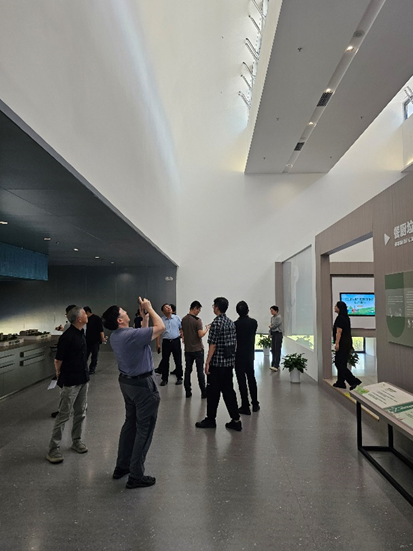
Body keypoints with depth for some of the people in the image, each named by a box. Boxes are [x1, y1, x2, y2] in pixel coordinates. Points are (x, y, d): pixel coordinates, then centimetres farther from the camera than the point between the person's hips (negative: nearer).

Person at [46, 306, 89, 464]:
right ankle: (53, 449, 13)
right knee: (64, 415, 1)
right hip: (70, 382, -8)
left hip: (83, 379, 8)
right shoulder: (67, 336, -21)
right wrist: (60, 376, 2)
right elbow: (58, 360, -13)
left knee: (80, 413, 16)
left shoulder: (81, 333, 6)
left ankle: (76, 441, 30)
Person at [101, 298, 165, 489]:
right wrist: (149, 308, -11)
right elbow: (160, 327, -20)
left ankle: (122, 466, 32)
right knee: (144, 429, 3)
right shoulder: (131, 335, -27)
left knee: (130, 423, 21)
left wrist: (144, 316, 9)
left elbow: (142, 335, 15)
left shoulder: (115, 336, 2)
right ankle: (136, 476, 11)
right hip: (143, 385, -9)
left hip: (127, 382, 9)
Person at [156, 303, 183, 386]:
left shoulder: (177, 318, 3)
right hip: (166, 342, 0)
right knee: (165, 361, 8)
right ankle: (164, 379, 20)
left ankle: (179, 378, 21)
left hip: (176, 341, 0)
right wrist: (158, 344, -2)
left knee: (178, 360, 7)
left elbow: (181, 329, 4)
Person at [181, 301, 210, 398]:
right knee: (200, 371, 2)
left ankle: (188, 392, 14)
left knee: (187, 370, 10)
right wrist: (207, 328, -5)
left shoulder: (183, 319, 4)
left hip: (187, 349, 5)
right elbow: (200, 334, -21)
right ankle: (203, 392, 8)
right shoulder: (197, 320, -16)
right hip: (198, 349, -5)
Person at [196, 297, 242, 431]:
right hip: (229, 362, 8)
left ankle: (210, 420, 17)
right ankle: (235, 420, 14)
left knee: (213, 392, 5)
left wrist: (207, 362, -13)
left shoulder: (216, 323, -16)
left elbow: (213, 345, -17)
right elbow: (234, 343, 14)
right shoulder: (231, 323, 9)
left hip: (217, 363, -8)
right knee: (228, 390, 12)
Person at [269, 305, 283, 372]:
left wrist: (270, 326, 4)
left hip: (278, 334, -8)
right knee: (273, 350, 9)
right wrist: (270, 334, 6)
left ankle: (276, 366, -15)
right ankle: (274, 364, 17)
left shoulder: (279, 318, -13)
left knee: (277, 350, -10)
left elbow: (274, 326, -16)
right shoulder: (272, 317, 12)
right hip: (273, 334, 8)